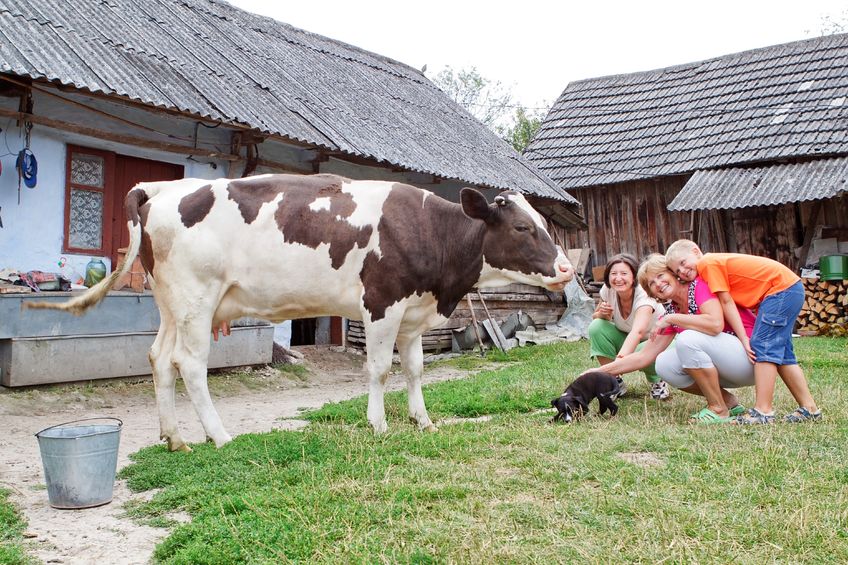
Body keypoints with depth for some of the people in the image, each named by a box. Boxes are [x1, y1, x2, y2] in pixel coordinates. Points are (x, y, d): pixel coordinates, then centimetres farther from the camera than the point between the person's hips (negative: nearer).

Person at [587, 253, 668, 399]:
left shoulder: (644, 296, -32)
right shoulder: (608, 290, -16)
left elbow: (637, 332, -51)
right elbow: (595, 316, 1)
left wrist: (620, 359, -67)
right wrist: (602, 314, -25)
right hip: (625, 340, 5)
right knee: (596, 326, -22)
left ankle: (657, 381, -1)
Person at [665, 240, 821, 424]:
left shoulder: (708, 263, -13)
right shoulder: (718, 264, 14)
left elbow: (726, 302, -14)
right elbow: (728, 303, 9)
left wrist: (743, 339, -13)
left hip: (781, 288, -10)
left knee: (762, 347, -13)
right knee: (780, 353, 15)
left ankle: (763, 411, -14)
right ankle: (809, 408, 21)